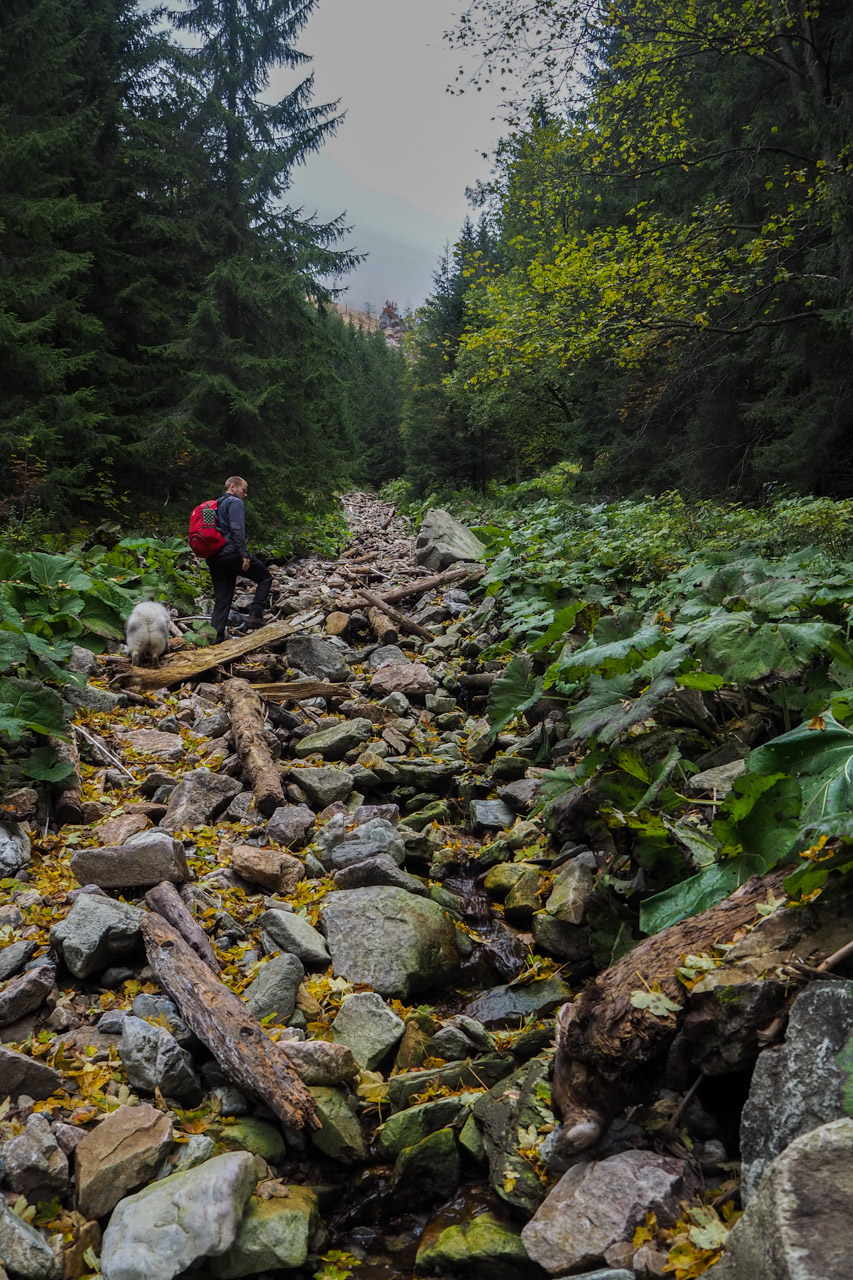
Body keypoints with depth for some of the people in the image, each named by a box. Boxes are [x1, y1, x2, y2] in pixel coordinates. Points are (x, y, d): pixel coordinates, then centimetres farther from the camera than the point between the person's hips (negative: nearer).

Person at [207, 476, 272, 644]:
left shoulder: (216, 505, 26)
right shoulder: (235, 503, -3)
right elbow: (237, 529, -17)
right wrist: (244, 554, -20)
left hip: (214, 559, 8)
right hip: (231, 553, -8)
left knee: (221, 603, 8)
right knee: (265, 577, 9)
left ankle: (215, 641, 3)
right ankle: (255, 614, -3)